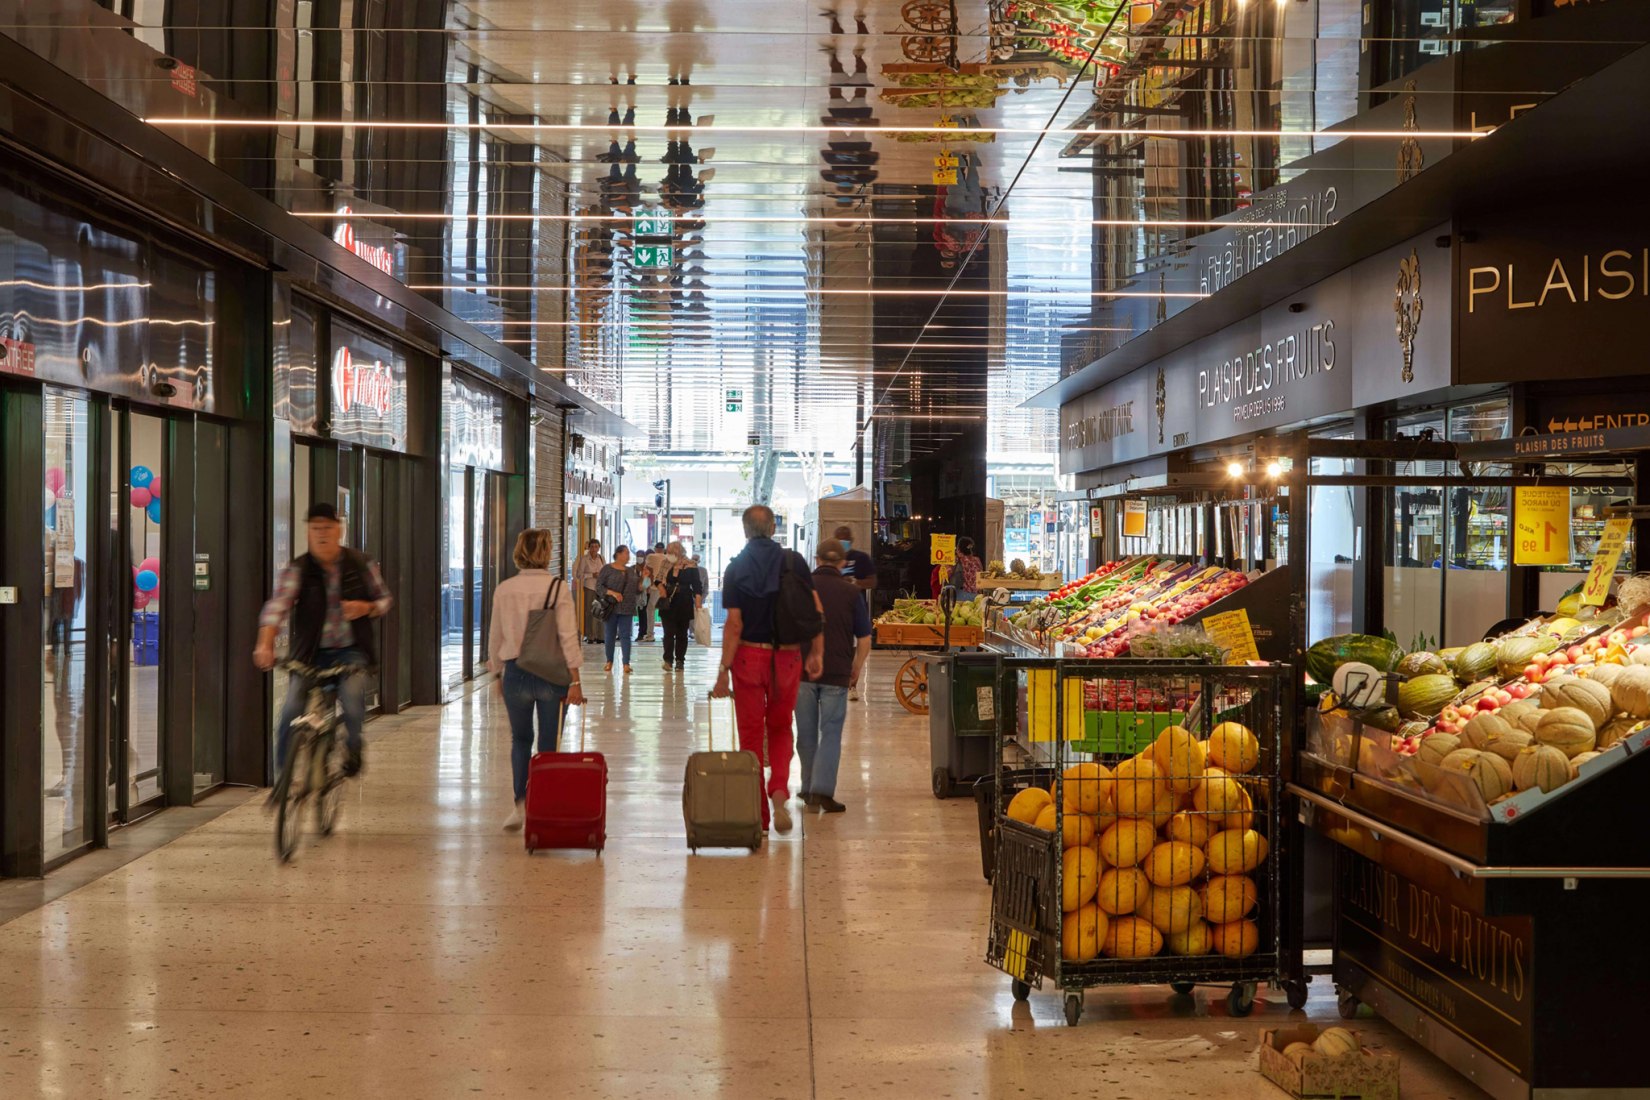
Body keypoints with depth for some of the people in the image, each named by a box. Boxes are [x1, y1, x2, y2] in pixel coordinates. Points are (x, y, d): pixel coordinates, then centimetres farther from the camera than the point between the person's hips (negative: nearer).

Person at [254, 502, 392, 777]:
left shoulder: (361, 565, 0)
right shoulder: (297, 570, -5)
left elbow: (384, 599, 12)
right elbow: (277, 605, -20)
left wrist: (366, 607, -13)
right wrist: (265, 644, -37)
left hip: (351, 652, 0)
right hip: (310, 653, 0)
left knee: (353, 698, -25)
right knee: (292, 711, -13)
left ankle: (352, 747, 8)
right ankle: (283, 770, 10)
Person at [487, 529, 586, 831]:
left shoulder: (504, 590, 0)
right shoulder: (558, 588, -8)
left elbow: (495, 637, 8)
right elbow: (568, 636, -12)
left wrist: (499, 674, 20)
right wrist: (574, 680, -10)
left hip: (515, 673, 2)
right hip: (552, 675, -2)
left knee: (520, 740, 18)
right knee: (548, 744, 9)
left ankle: (520, 803, 3)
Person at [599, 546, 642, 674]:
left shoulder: (632, 571, 14)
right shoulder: (607, 569, 1)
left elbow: (637, 591, 16)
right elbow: (599, 586, -6)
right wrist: (612, 593, -19)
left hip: (627, 608, 3)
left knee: (625, 635, -3)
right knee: (610, 634, 5)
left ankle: (626, 663, -7)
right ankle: (609, 661, 17)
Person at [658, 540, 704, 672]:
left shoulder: (691, 567, -4)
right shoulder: (665, 565, 4)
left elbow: (697, 588, -4)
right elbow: (658, 580, 16)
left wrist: (698, 604, -12)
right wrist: (660, 586, -6)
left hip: (684, 605, -1)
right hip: (668, 604, 1)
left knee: (682, 634, 6)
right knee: (669, 633, -7)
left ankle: (679, 661, 13)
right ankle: (668, 660, -9)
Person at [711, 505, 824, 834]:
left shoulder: (737, 567, -4)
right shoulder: (794, 561, 0)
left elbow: (734, 624, -10)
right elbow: (816, 610, -5)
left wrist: (724, 670, -9)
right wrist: (817, 653, 2)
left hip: (748, 656, -1)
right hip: (787, 657, 2)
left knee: (751, 735, 9)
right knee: (780, 730, 18)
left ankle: (757, 814, 12)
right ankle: (779, 792, -5)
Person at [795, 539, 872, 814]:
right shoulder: (850, 592, 1)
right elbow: (864, 639, 1)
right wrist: (856, 672, 14)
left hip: (803, 670, 1)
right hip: (837, 674, -1)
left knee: (806, 733, 12)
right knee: (830, 732, 2)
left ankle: (809, 789, 21)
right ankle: (823, 790, -9)